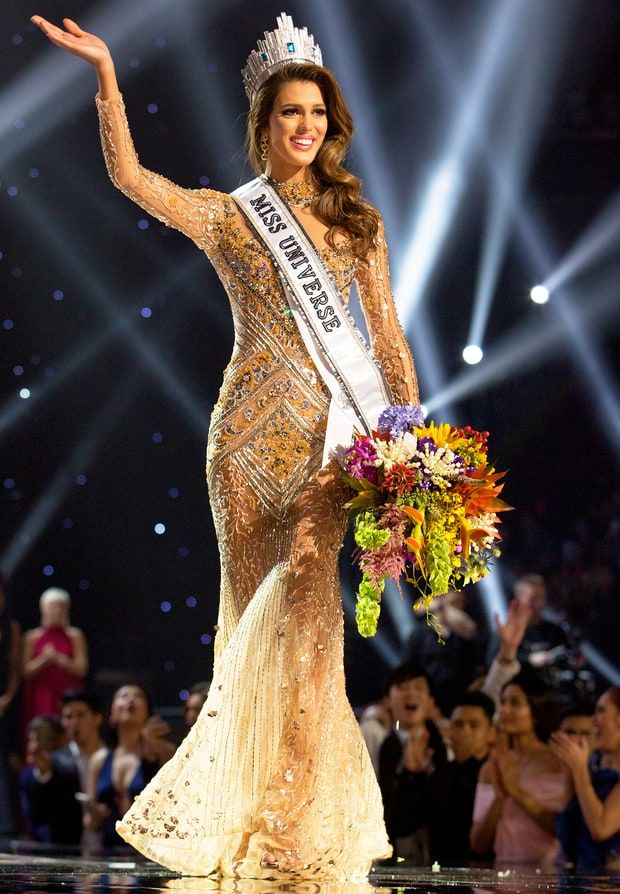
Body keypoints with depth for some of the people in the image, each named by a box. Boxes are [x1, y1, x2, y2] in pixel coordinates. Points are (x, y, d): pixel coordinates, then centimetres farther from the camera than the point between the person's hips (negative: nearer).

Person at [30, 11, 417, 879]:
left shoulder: (356, 221, 14)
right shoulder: (229, 216, 8)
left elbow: (388, 337, 13)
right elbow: (129, 175, -7)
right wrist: (107, 72, -15)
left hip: (329, 430, 1)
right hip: (253, 426, 0)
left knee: (307, 585, -18)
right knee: (257, 604, 1)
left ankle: (303, 812, -17)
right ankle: (247, 807, 10)